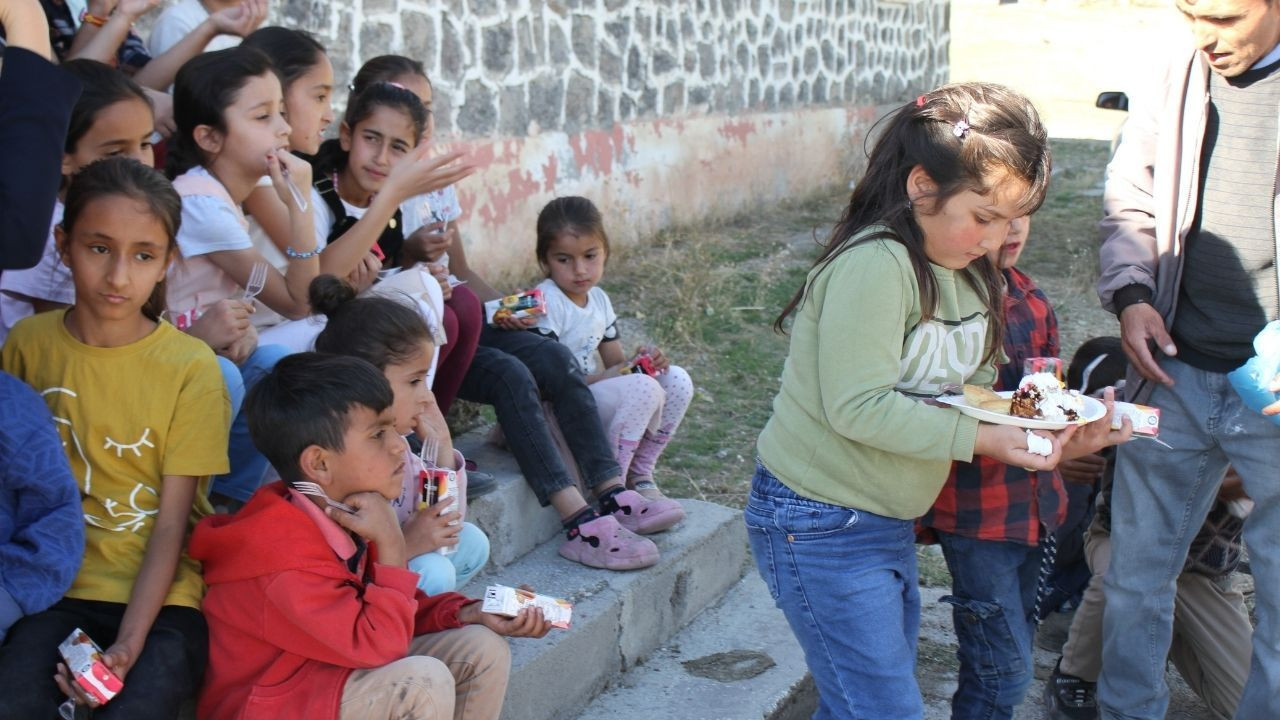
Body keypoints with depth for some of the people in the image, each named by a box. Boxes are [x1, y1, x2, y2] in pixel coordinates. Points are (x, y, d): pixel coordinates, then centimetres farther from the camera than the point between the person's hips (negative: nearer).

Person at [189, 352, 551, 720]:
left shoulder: (340, 516, 0)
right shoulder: (286, 556, -29)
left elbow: (387, 610, 11)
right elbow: (380, 645, -30)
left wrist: (468, 614, -5)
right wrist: (390, 544, -28)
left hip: (327, 676, 9)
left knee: (482, 650, -2)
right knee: (424, 682, -31)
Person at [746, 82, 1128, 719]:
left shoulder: (965, 272, 7)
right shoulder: (876, 264, -22)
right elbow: (858, 408, -26)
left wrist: (1044, 434, -8)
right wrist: (981, 439, -26)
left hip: (888, 521, 9)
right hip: (820, 524, -9)